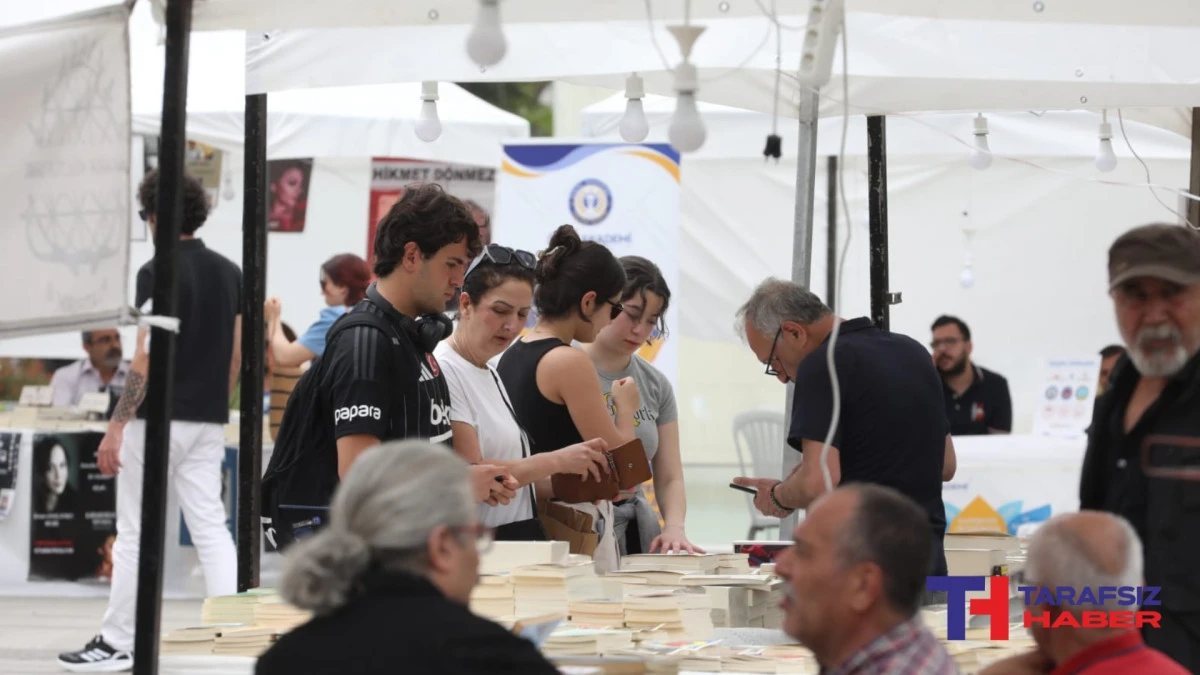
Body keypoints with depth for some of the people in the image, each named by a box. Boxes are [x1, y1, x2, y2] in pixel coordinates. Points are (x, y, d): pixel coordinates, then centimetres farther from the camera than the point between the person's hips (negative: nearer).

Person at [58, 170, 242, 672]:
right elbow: (237, 355, 12)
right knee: (211, 529, 5)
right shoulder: (229, 273, 9)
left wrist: (116, 427, -15)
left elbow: (147, 358, -17)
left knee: (135, 535, 2)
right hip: (209, 423, 6)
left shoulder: (157, 273, -12)